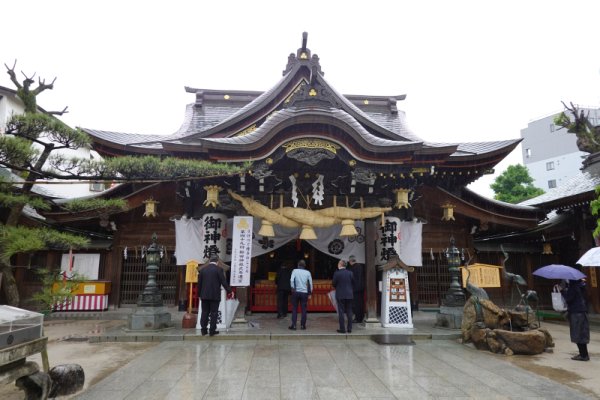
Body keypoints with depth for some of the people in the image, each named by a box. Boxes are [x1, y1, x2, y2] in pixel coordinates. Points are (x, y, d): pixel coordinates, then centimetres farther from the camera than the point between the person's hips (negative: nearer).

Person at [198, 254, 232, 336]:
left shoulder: (202, 269, 6)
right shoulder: (219, 269, -7)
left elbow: (199, 283, 8)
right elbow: (224, 282, -10)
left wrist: (200, 294, 17)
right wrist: (229, 291, -1)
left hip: (204, 295, 4)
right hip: (215, 295, -4)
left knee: (204, 312, 11)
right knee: (214, 313, 3)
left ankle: (203, 330, 14)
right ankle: (212, 330, 5)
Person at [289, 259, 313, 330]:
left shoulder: (295, 271, -2)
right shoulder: (307, 272, 4)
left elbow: (291, 280, -15)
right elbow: (310, 283, 5)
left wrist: (293, 288, -4)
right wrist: (309, 293, 12)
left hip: (296, 292, -1)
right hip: (304, 292, 1)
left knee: (294, 309, 6)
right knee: (303, 310, 8)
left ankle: (293, 325, 5)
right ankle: (303, 325, 10)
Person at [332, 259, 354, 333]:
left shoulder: (337, 273, -11)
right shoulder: (350, 273, 0)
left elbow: (333, 284, -5)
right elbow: (353, 284, 5)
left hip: (340, 295, -3)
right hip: (349, 295, 3)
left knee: (341, 312, 3)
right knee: (349, 312, 11)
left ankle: (342, 329, 4)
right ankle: (349, 328, 13)